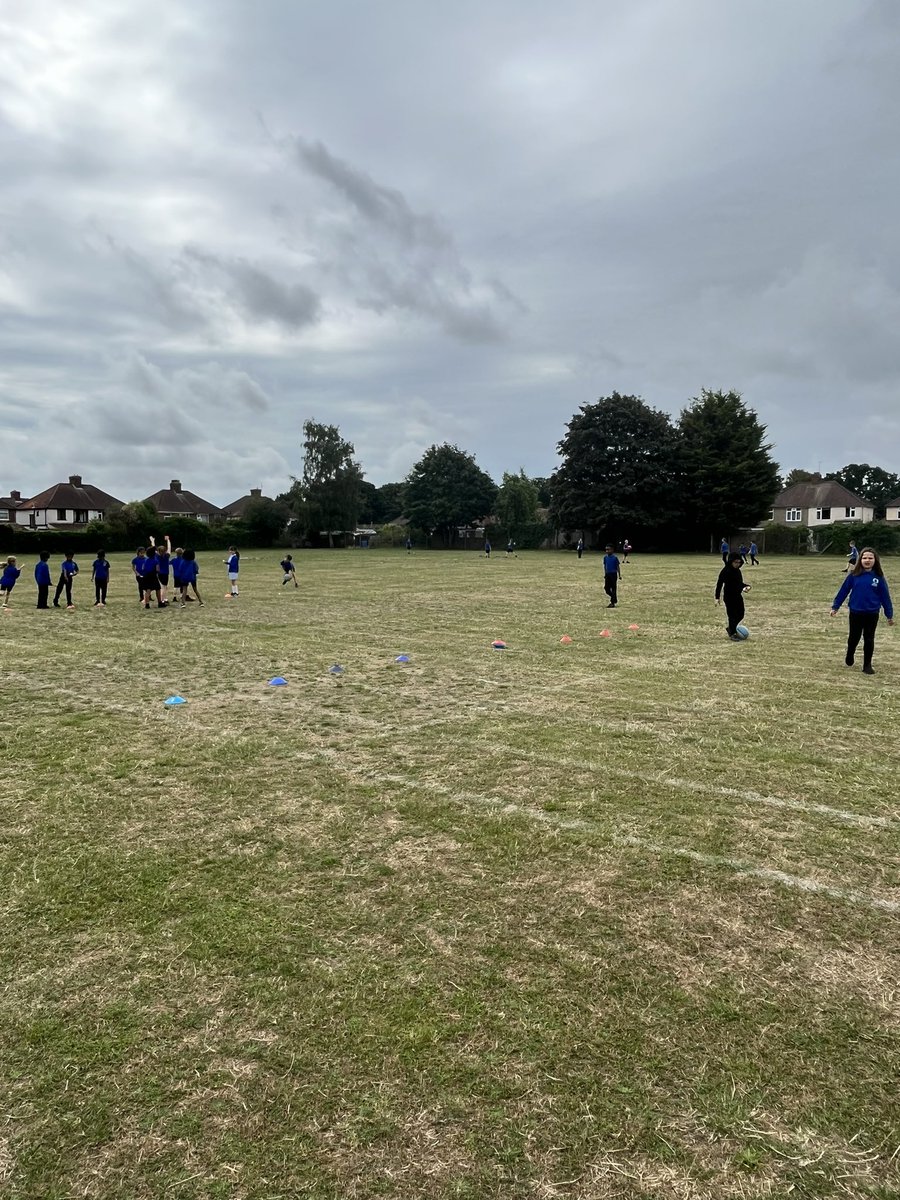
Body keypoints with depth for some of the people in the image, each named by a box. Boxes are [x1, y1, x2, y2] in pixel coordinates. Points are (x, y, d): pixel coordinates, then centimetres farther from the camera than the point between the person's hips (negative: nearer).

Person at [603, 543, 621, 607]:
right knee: (606, 588, 4)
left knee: (613, 588, -1)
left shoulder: (615, 557, -8)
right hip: (607, 574, 5)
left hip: (613, 574, -5)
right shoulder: (605, 557, 6)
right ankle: (614, 599, 25)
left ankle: (613, 603, 3)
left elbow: (617, 566, -4)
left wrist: (619, 575, -5)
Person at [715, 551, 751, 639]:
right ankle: (732, 634, 9)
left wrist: (746, 586, -1)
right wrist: (717, 597, -15)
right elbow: (719, 584, -13)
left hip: (738, 596, 7)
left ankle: (730, 628, 31)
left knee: (741, 614, 11)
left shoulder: (738, 570, 8)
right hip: (729, 597, -7)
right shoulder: (725, 571, -14)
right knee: (732, 615, -3)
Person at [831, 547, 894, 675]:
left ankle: (867, 665, 16)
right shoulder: (854, 575, -5)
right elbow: (843, 591, 1)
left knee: (869, 639, 5)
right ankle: (850, 656, 40)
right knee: (854, 637, 13)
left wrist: (889, 615, 3)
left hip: (872, 614, 0)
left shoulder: (878, 577, -4)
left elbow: (885, 596, 1)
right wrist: (835, 607, 2)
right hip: (855, 612, 0)